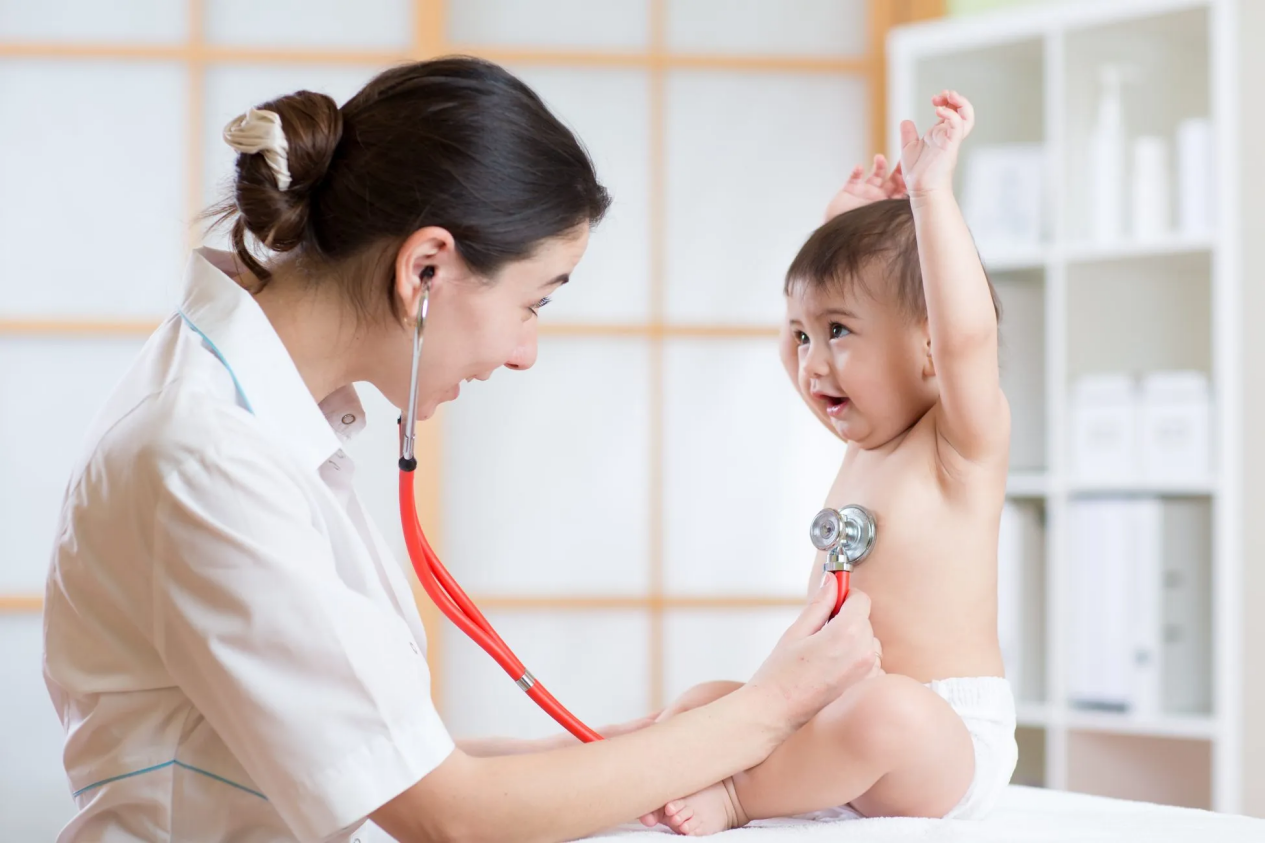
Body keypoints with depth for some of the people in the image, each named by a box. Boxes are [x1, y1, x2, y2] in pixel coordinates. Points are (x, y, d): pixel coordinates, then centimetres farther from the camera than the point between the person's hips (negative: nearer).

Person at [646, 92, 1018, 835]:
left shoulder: (964, 442, -7)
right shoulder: (865, 446, 17)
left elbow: (968, 333, -27)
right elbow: (800, 346, 32)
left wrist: (931, 192, -27)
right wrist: (841, 230, 25)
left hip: (946, 744, -9)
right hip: (842, 719, 9)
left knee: (886, 712, -39)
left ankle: (740, 796, -24)